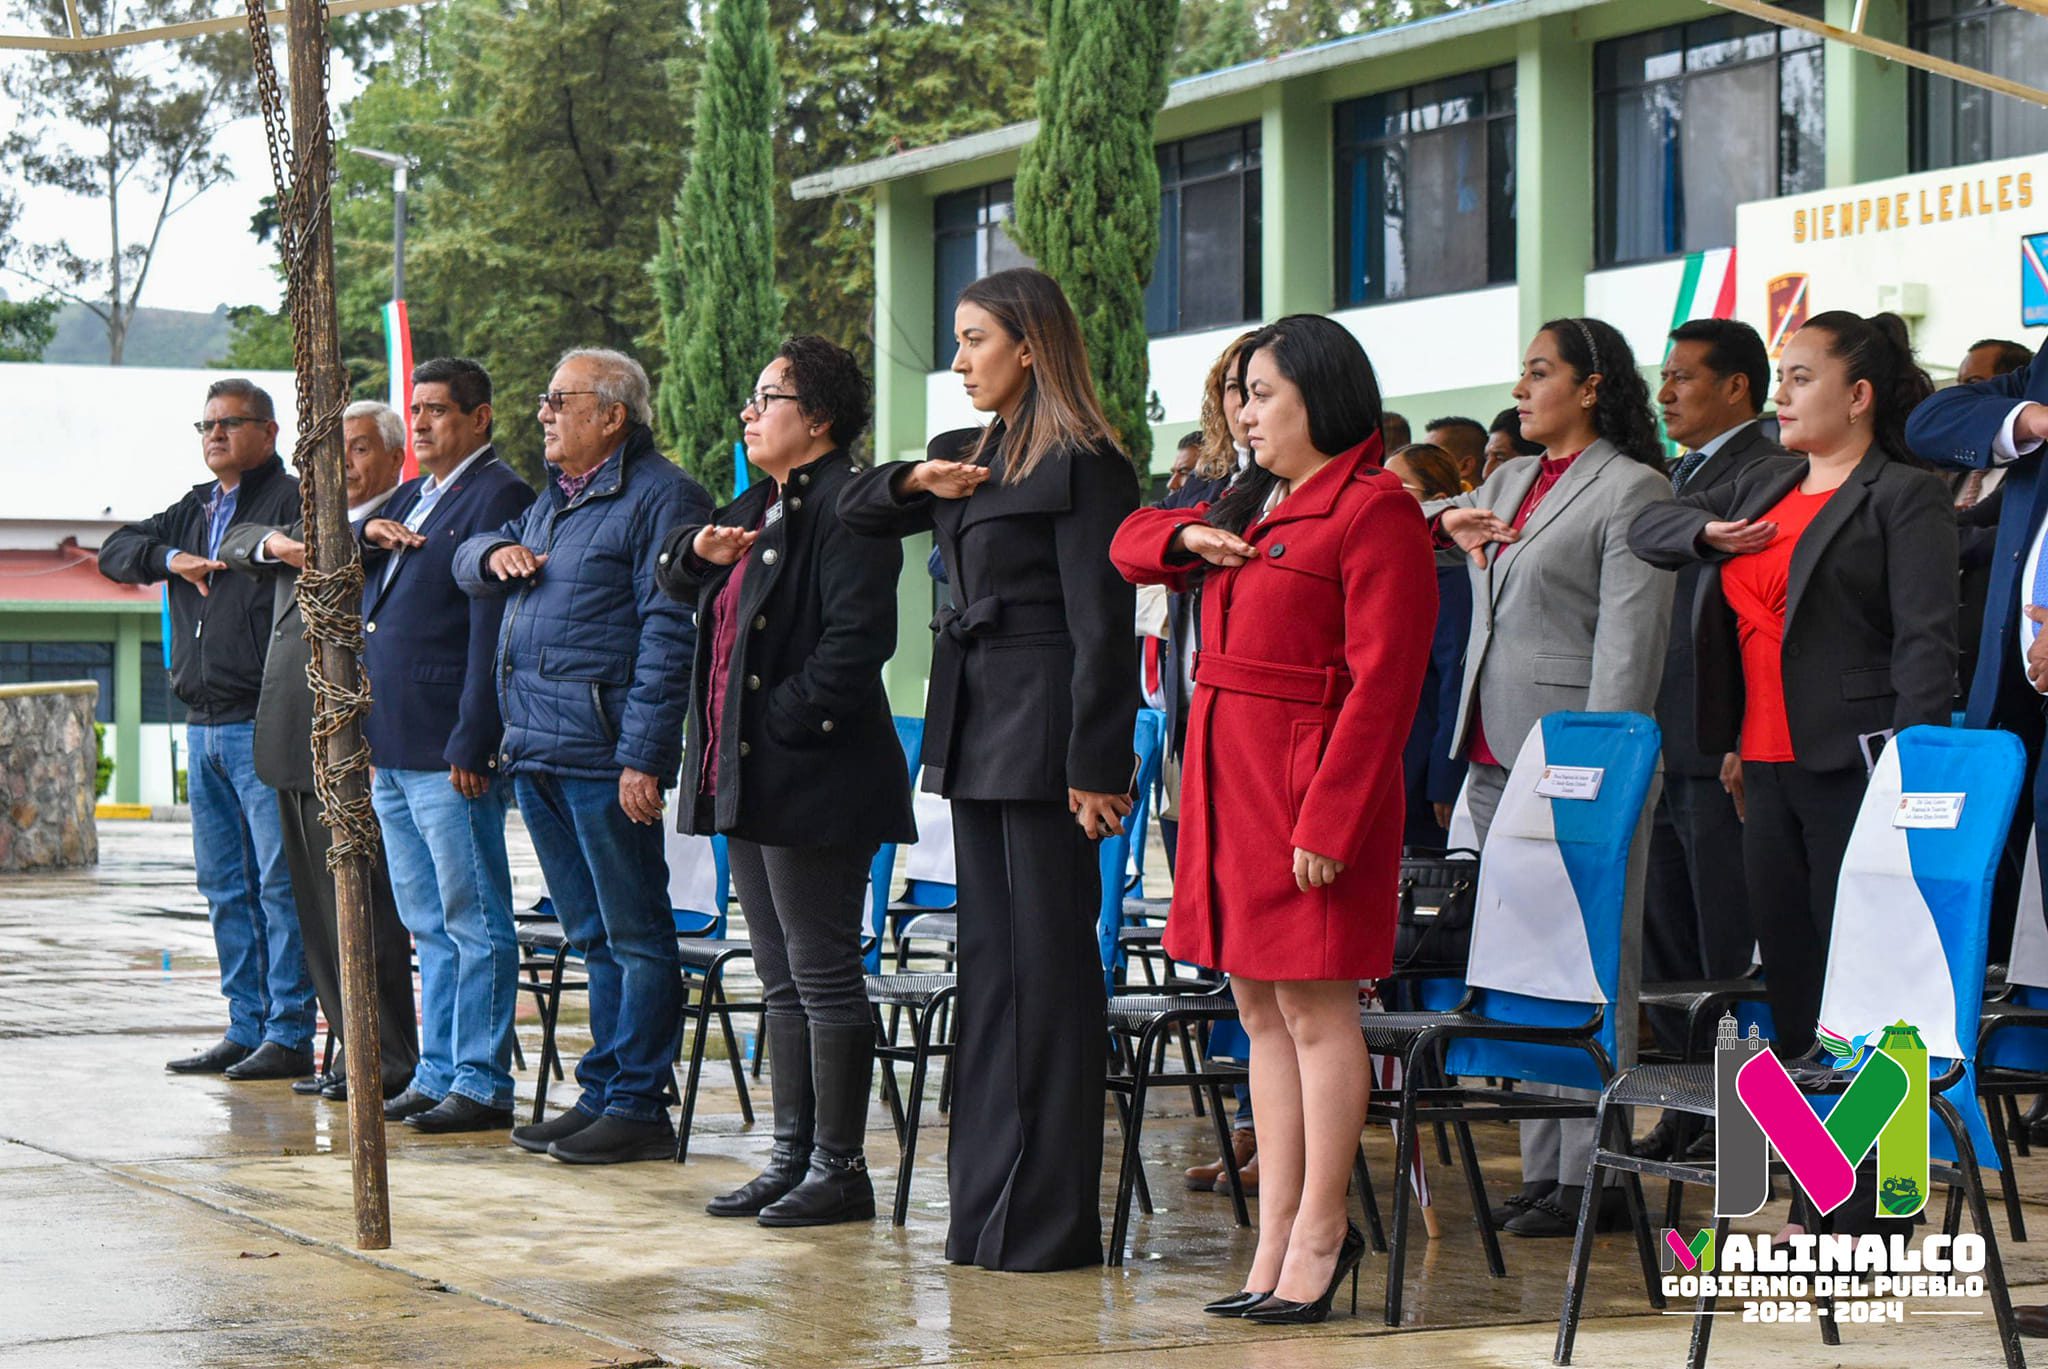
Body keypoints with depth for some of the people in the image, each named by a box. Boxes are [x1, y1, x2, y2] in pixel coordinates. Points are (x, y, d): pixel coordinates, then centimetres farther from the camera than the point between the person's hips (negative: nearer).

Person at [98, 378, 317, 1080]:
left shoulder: (293, 502, -5)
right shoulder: (195, 510, 20)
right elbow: (115, 551, 19)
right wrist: (170, 558, -1)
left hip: (264, 725, -8)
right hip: (203, 726, 8)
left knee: (280, 882, -7)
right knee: (224, 885, 11)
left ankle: (290, 1035, -4)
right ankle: (245, 1029, 17)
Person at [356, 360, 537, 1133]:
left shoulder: (499, 497, -9)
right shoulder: (411, 498, 19)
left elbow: (492, 628, -15)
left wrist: (472, 743, -19)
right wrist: (367, 535, 0)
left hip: (450, 750, -9)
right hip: (392, 749, 9)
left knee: (473, 920, -4)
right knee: (428, 925, 13)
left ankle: (481, 1084, -1)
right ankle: (437, 1075, 19)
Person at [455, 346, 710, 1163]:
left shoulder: (660, 497, -8)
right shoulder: (554, 501, 20)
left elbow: (669, 633, -14)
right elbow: (468, 563, 31)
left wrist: (643, 756, -20)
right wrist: (494, 554, 5)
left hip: (604, 754, -9)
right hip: (535, 754, 9)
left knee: (634, 934, -3)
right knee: (593, 938, 13)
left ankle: (638, 1105, 0)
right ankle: (602, 1096, 19)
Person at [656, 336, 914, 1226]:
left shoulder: (844, 509, -14)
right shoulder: (760, 507, 17)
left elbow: (856, 637, -23)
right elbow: (674, 579, 28)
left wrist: (787, 722, -20)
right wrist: (699, 550, 5)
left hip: (813, 782, -10)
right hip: (747, 782, 10)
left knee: (823, 976, -4)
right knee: (782, 982, 13)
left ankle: (839, 1169, 3)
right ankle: (793, 1157, 20)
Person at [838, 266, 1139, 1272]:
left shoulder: (1083, 466, -9)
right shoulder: (971, 457, 17)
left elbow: (1102, 626, -14)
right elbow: (854, 512, 21)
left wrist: (1096, 766, -18)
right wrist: (915, 481, 0)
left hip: (1043, 736, -9)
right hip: (977, 734, 9)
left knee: (1049, 962, -4)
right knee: (991, 961, 10)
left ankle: (1052, 1217, 0)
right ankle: (988, 1206, 15)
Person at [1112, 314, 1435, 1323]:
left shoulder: (1374, 511, -10)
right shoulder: (1253, 506, 18)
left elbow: (1382, 681, -16)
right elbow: (1131, 545, 31)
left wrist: (1329, 818, -21)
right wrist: (1190, 538, 7)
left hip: (1309, 783, -9)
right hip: (1231, 777, 9)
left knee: (1313, 1006, -4)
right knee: (1260, 1008, 10)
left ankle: (1320, 1232, 4)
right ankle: (1276, 1239, 14)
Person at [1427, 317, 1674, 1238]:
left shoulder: (1631, 489, -5)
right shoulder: (1507, 482, 20)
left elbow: (1629, 643, -11)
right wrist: (1446, 520, 1)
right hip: (1496, 756, 8)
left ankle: (1588, 1175, -3)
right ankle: (1541, 1167, 14)